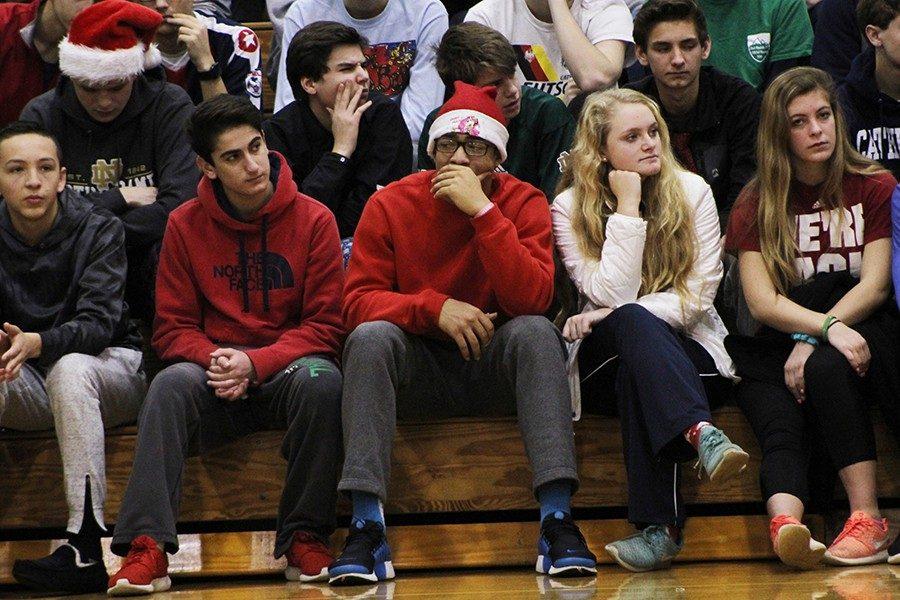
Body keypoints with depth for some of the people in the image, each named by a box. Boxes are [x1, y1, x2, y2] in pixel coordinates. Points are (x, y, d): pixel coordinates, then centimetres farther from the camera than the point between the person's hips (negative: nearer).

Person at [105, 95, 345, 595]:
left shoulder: (313, 219, -2)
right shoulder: (186, 226, 3)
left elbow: (324, 325, -4)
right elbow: (172, 328, 4)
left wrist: (256, 363, -18)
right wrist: (214, 360, -18)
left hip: (287, 369, -1)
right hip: (216, 381, 1)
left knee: (321, 379, -34)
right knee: (173, 382, -30)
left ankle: (305, 538, -23)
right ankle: (147, 546, -38)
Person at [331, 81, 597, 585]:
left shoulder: (523, 203, -5)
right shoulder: (390, 205, -3)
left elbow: (532, 300, -20)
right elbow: (358, 301, -9)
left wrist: (483, 211, -26)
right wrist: (436, 307, -25)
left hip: (494, 362, 0)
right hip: (418, 368, 1)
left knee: (537, 332, -29)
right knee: (371, 337, -29)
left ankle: (558, 522, -36)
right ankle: (367, 528, -34)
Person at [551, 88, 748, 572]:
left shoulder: (691, 191, 2)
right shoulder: (569, 207, -1)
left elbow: (697, 296, -5)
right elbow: (612, 295, -14)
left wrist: (619, 314, -17)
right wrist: (627, 208, -14)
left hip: (690, 354, 1)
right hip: (606, 359, -1)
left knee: (635, 377, -37)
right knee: (633, 323, -37)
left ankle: (659, 527, -51)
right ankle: (701, 433, -62)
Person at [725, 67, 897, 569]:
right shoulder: (757, 204, 7)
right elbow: (762, 301, -5)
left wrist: (812, 340, -20)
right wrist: (829, 327, -24)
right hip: (781, 344, 1)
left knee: (826, 368, -35)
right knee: (780, 422, -31)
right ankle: (785, 522, -56)